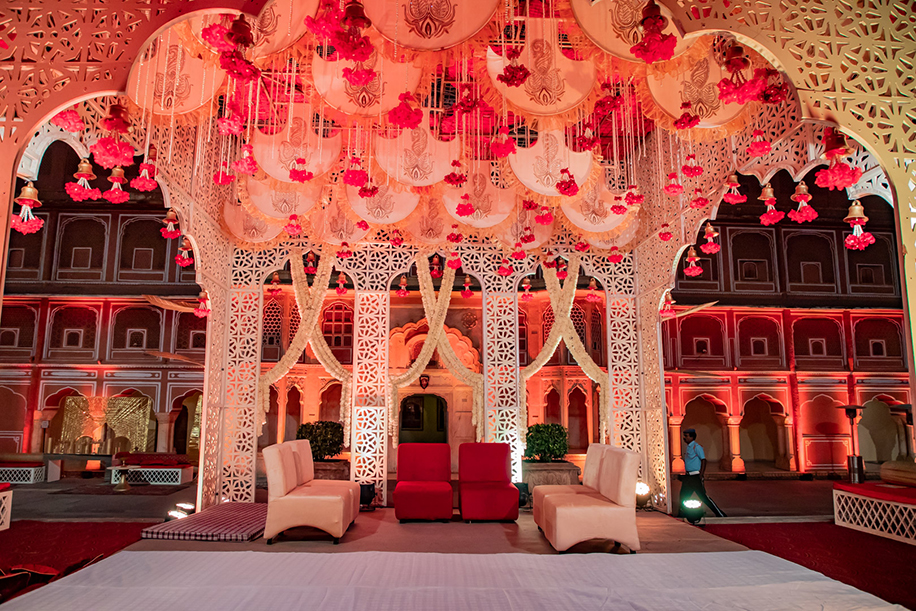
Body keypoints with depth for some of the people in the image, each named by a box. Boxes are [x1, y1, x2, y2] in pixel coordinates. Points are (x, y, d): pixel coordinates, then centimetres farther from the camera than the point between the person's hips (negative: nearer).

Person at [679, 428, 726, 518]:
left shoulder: (697, 447, -11)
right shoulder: (687, 447, 15)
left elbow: (703, 460, -16)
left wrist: (701, 475, -21)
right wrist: (684, 476, 22)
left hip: (696, 477, -8)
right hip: (688, 477, 8)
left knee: (703, 496, -6)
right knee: (683, 496, 9)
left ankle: (720, 514, 3)